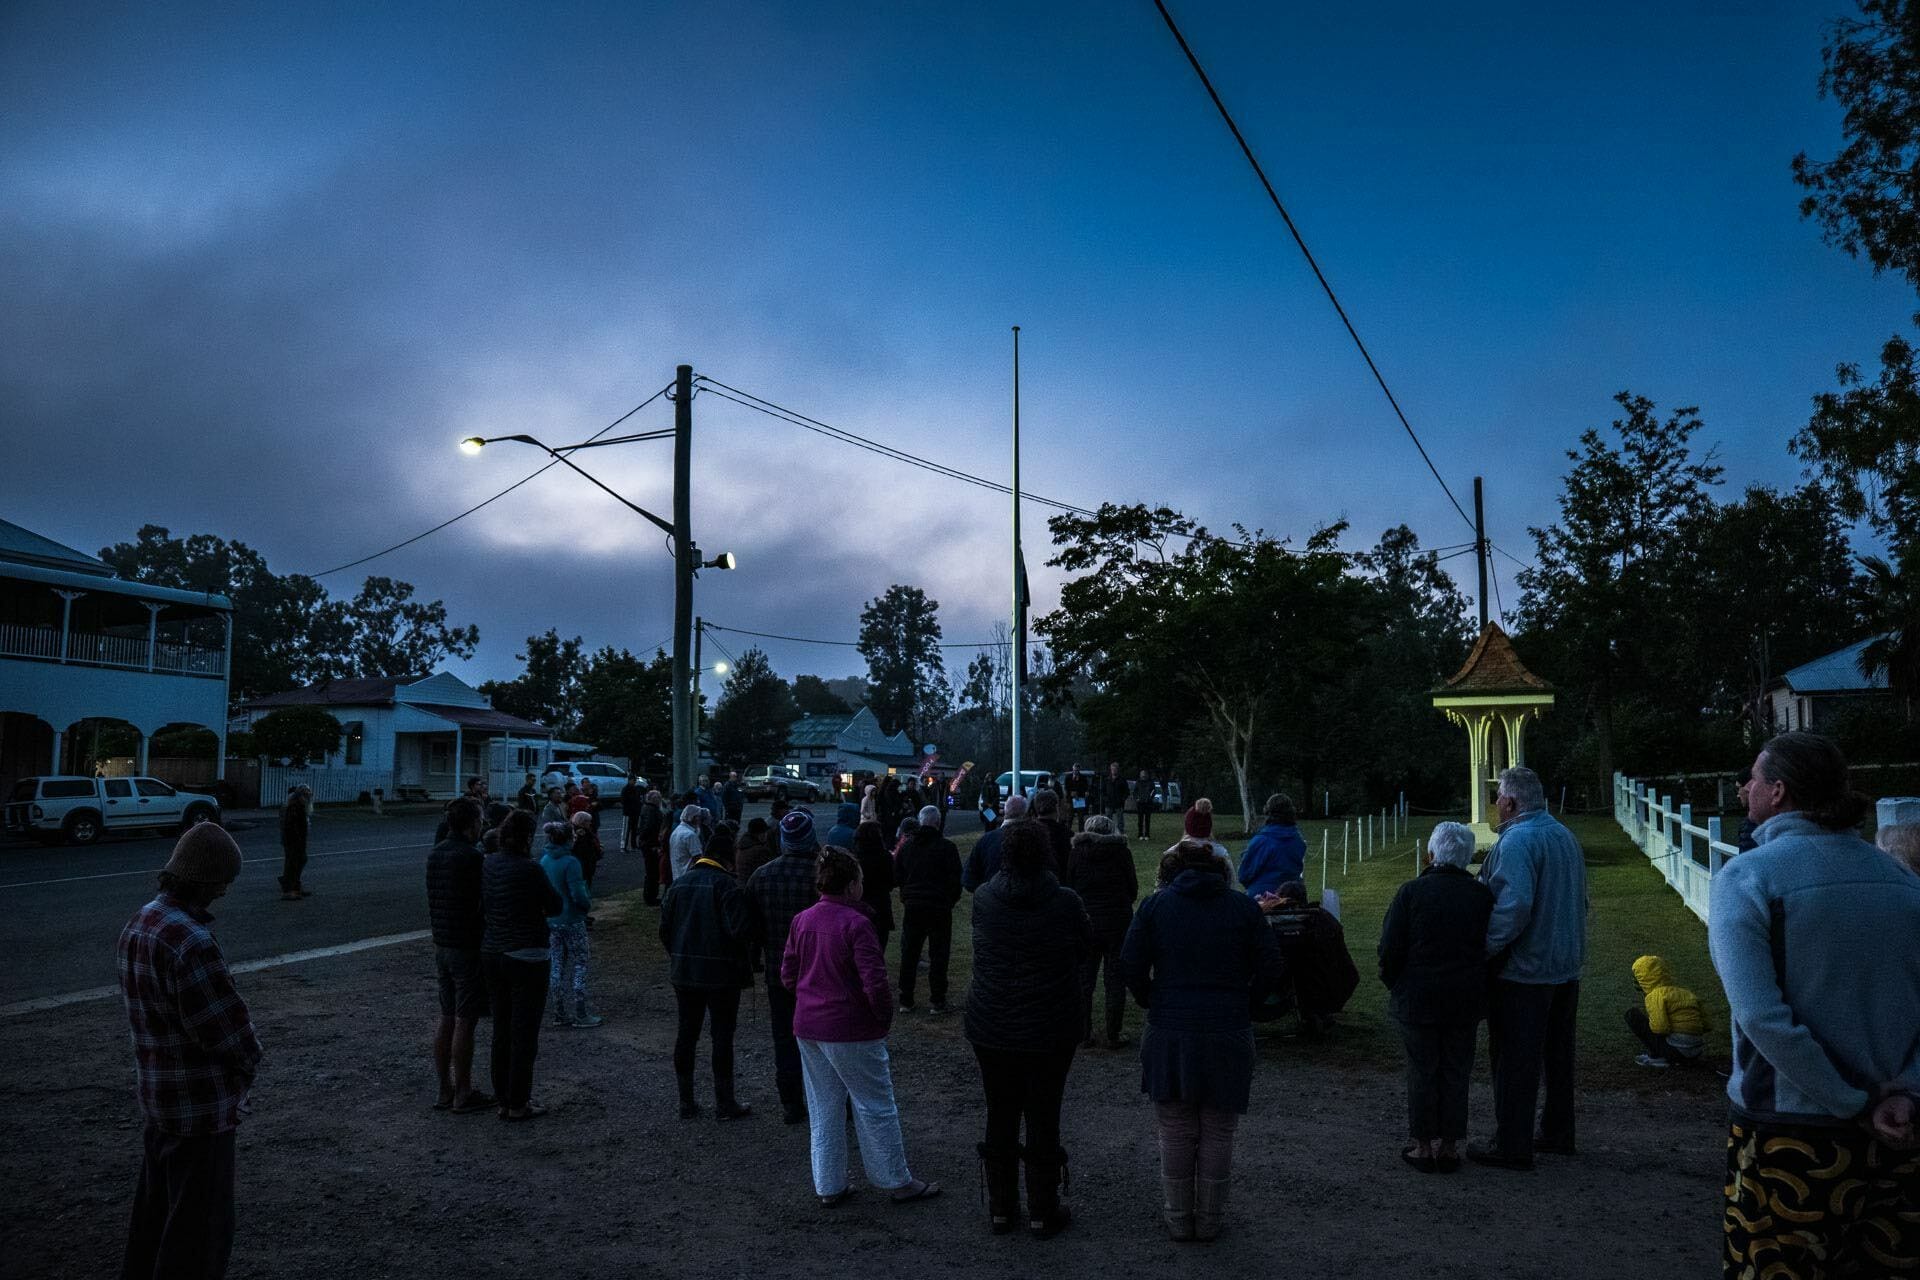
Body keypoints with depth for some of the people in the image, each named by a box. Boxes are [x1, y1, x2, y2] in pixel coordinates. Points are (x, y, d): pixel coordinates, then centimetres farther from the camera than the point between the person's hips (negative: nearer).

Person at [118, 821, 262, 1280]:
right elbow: (230, 1029, -24)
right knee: (200, 1225, 5)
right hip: (200, 1105, -9)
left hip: (155, 1095, 9)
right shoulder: (191, 941, -28)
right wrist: (246, 1060, -1)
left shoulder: (140, 923, 2)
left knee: (157, 1210, 24)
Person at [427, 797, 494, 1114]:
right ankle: (464, 1095, 6)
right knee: (465, 1022, -1)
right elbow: (485, 905, -17)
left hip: (442, 945, 8)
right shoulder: (473, 857, -18)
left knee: (447, 1018, 13)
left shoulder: (434, 854, 8)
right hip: (468, 948, -8)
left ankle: (445, 1090, 20)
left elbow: (432, 902, 14)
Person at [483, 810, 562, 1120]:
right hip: (526, 956, -7)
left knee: (501, 1030, 17)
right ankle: (517, 1104, 10)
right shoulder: (529, 868, -19)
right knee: (524, 1033, 3)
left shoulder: (489, 863, 1)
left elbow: (483, 905, 11)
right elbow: (555, 907, -7)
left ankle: (502, 1098, 26)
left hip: (492, 953, 7)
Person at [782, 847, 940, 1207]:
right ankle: (899, 1182, 18)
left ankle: (829, 1186, 24)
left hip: (808, 1028, 7)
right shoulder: (855, 924, -19)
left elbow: (788, 975, 8)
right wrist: (885, 1017, -7)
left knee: (823, 1108, 16)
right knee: (875, 1107, 7)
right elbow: (874, 981, -22)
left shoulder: (802, 921, 2)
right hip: (851, 1031, -7)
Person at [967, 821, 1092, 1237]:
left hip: (991, 1030, 2)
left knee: (1000, 1117, 15)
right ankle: (1043, 1213, 20)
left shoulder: (984, 898, -8)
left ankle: (1001, 1209, 26)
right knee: (1043, 1119, 10)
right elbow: (1085, 948, 0)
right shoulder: (1065, 902, -16)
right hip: (1049, 1031, -2)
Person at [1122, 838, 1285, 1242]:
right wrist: (1242, 1003, 9)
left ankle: (1178, 1219, 23)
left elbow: (1131, 965, -7)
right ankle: (1209, 1219, 23)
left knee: (1176, 1133, 13)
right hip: (1228, 1036, 0)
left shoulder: (1155, 905, -1)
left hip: (1169, 1033, 0)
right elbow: (1272, 968, -4)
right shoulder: (1242, 907, -1)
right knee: (1218, 1134, 14)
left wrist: (1152, 1003, 8)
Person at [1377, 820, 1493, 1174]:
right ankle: (1449, 1148, 18)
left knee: (1422, 1072, 7)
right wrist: (1480, 992, 16)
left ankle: (1423, 1147, 15)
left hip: (1417, 999, -3)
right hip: (1466, 1000, 3)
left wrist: (1395, 986, 6)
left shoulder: (1411, 892, -12)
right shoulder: (1483, 895, -2)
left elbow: (1390, 950, -11)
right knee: (1456, 1072, 12)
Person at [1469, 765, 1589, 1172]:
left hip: (1523, 971, -9)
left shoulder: (1516, 841, -20)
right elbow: (1580, 899, 17)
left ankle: (1512, 1146, 5)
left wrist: (1486, 947, -21)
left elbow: (1514, 905, -30)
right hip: (1566, 967, 9)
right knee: (1558, 1055, 19)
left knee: (1515, 1062, -1)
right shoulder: (1565, 836, 10)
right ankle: (1557, 1134, 30)